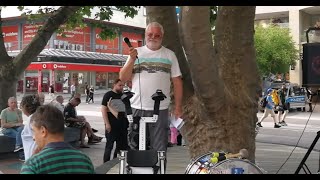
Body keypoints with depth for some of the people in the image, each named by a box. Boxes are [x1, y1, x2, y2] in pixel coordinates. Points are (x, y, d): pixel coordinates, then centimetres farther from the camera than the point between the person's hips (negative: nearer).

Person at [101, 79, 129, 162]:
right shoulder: (108, 95, -5)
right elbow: (103, 109, -11)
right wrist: (107, 123, -18)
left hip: (122, 123, 7)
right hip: (112, 124, -7)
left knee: (122, 144, 12)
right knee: (110, 144, 0)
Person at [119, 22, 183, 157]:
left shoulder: (169, 55, 9)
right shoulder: (136, 53, 10)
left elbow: (177, 82, 7)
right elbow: (123, 78, 4)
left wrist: (178, 106, 1)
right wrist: (132, 59, -10)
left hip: (161, 109, 0)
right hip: (137, 108, 1)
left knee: (159, 148, 4)